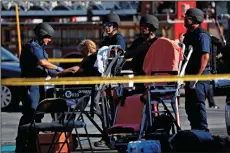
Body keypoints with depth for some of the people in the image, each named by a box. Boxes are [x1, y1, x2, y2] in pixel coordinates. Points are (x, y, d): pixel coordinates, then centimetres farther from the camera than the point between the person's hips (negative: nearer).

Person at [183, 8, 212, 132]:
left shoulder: (202, 35, -12)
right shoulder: (188, 35, 18)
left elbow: (205, 57, -20)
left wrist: (197, 76, -23)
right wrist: (186, 76, 18)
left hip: (201, 76, -10)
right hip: (190, 75, 10)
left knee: (198, 104, -12)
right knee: (189, 106, 12)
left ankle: (203, 130, -11)